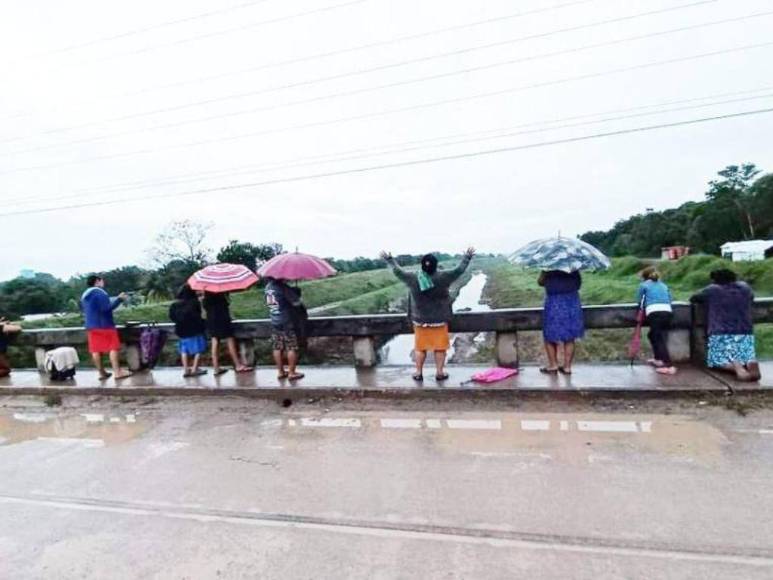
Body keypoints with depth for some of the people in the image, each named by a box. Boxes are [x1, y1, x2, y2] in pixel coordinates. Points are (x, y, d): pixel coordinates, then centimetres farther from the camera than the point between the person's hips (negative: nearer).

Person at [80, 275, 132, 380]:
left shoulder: (84, 295, 16)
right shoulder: (99, 292, -11)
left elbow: (83, 310, 24)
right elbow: (107, 307, -21)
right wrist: (119, 299, -17)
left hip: (91, 325, 8)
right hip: (104, 324, -8)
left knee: (96, 349, 6)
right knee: (113, 347, -7)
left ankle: (102, 373, 11)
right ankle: (117, 372, -10)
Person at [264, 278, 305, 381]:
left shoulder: (267, 287, 5)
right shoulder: (282, 287, -18)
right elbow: (296, 302, -14)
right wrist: (297, 293, 7)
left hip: (274, 323, 7)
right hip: (287, 322, -7)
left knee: (277, 348, 12)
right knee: (292, 348, 2)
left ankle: (280, 371, 20)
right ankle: (292, 372, 7)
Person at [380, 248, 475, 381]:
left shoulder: (413, 279, -11)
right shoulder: (442, 278, -15)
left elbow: (397, 271, 3)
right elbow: (459, 270, -5)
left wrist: (389, 259, 17)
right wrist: (467, 257, 10)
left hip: (420, 320, 2)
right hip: (439, 320, -1)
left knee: (420, 348, 14)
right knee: (440, 348, 11)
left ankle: (418, 373, 21)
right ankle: (440, 373, 18)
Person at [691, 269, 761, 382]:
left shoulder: (711, 290, 5)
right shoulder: (745, 287, 16)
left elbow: (693, 299, 18)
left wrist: (706, 301, 34)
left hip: (721, 333, -3)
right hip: (746, 332, 3)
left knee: (716, 360, 5)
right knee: (748, 356, 12)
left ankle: (736, 366, -27)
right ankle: (752, 363, -23)